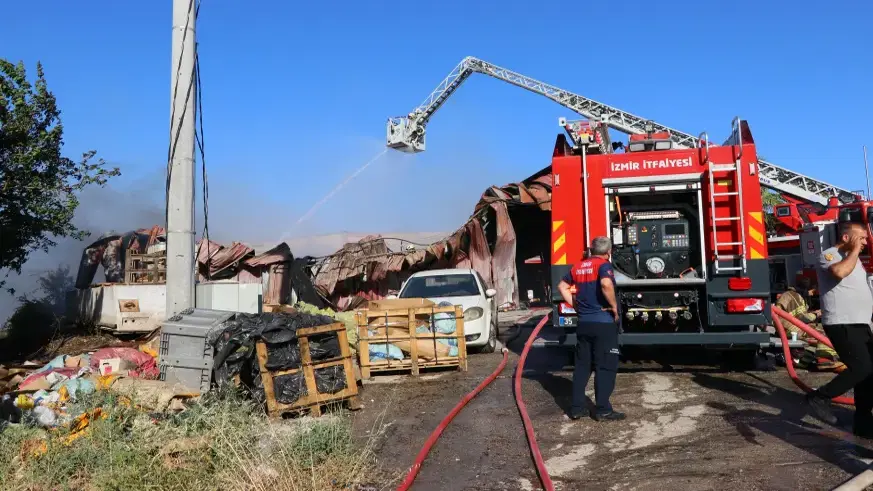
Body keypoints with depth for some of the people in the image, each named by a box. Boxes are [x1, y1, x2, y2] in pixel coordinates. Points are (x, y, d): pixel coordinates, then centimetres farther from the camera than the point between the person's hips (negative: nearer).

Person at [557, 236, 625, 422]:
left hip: (584, 323, 6)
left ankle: (576, 407, 14)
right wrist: (614, 307, -16)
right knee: (605, 366, 1)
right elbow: (606, 284, -29)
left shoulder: (578, 266, 11)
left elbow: (562, 287, 18)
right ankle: (603, 410, 2)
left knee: (582, 365, 12)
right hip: (603, 323, -6)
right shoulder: (604, 265, -9)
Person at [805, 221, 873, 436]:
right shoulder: (829, 255, -9)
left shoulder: (852, 258, 19)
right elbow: (840, 272, -32)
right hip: (841, 325, -9)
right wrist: (855, 250, -19)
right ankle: (820, 397, -1)